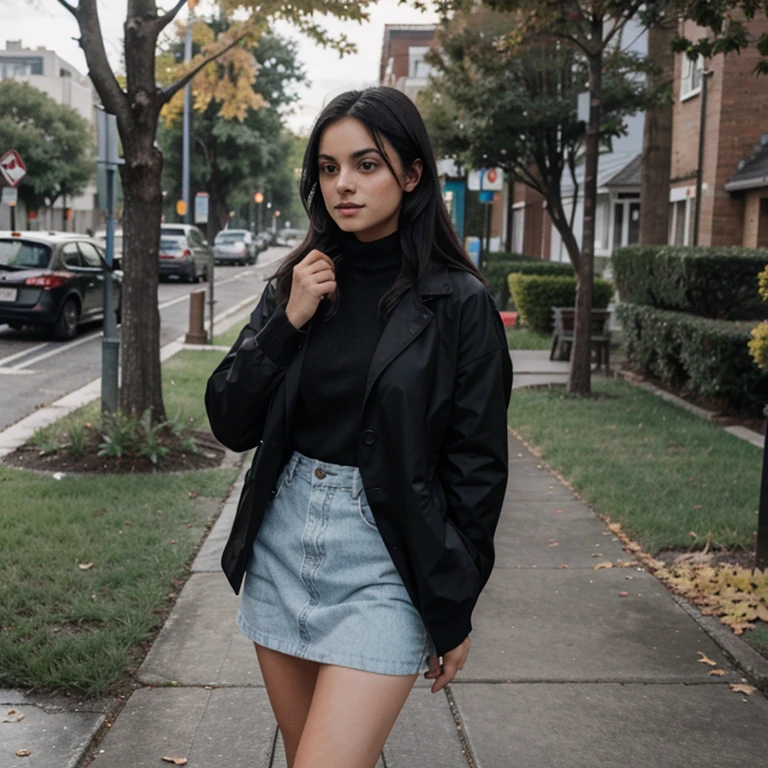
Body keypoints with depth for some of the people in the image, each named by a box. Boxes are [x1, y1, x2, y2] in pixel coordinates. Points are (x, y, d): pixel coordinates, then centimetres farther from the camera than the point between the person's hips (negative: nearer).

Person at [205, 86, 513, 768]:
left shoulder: (458, 303, -8)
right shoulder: (299, 284, 5)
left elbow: (477, 470, -5)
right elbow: (231, 425, 2)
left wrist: (455, 612, -4)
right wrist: (288, 322, -11)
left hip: (383, 565, -5)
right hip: (282, 542, 5)